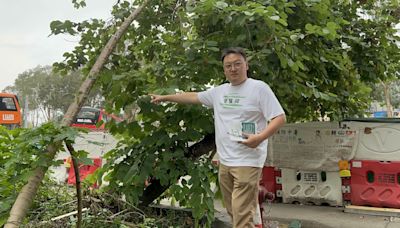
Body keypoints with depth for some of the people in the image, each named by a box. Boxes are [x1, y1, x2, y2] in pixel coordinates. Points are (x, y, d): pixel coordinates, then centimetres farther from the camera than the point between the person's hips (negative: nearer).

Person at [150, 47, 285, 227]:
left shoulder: (259, 88, -7)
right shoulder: (219, 91, 13)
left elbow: (280, 118, -10)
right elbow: (192, 96, 24)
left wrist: (260, 137, -26)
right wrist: (164, 97, 27)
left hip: (248, 162, -7)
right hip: (224, 161, 7)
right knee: (234, 213, 17)